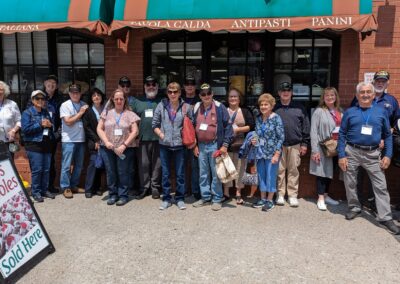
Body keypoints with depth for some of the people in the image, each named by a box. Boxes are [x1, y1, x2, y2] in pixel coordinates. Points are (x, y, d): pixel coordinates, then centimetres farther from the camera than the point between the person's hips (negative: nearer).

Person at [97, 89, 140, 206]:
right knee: (110, 172, 8)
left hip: (125, 149, -2)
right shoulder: (107, 112, 8)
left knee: (123, 172, 1)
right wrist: (106, 142, -8)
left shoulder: (130, 114, 1)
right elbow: (99, 128, 7)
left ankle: (123, 195, 14)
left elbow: (135, 131, -4)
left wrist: (124, 145, -12)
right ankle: (112, 194, 22)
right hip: (107, 148, 2)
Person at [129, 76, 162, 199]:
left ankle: (155, 187, 16)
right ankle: (144, 187, 16)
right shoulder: (137, 101, 13)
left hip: (158, 138, -1)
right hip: (143, 138, 2)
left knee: (157, 164, 4)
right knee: (143, 164, 5)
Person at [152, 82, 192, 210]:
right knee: (165, 173, 9)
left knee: (180, 173, 7)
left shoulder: (186, 107, -1)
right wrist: (161, 135, -5)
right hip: (164, 145, 1)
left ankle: (180, 198, 20)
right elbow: (155, 125, 6)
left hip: (180, 145, -1)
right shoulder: (161, 106, 2)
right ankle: (166, 199, 21)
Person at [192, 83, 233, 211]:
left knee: (216, 173, 1)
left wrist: (225, 145, -10)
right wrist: (195, 145, 10)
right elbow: (193, 127, 15)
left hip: (215, 145, -4)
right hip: (201, 145, 5)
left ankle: (217, 199, 11)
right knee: (203, 173, 11)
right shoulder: (197, 108, 9)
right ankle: (205, 197, 23)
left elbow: (228, 126, -6)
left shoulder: (219, 107, -5)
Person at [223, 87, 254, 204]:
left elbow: (251, 126, -2)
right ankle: (226, 193, 14)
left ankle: (238, 194, 12)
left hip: (240, 145, -1)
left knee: (240, 168, 2)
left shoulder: (245, 111, 7)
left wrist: (237, 129, -11)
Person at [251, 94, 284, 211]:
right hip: (260, 152, 6)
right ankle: (263, 199, 26)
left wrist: (277, 154, -15)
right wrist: (254, 140, -2)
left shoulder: (276, 118, -10)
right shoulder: (258, 118, 7)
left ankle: (270, 200, 17)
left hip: (272, 153, -6)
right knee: (261, 175, 12)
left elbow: (281, 137, -11)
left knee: (270, 176, 2)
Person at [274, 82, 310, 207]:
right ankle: (280, 194, 15)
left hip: (295, 145, 0)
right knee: (280, 170, 4)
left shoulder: (299, 108, 7)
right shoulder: (274, 108, 5)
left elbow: (306, 126, 6)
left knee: (293, 171, 5)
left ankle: (293, 195, 14)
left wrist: (304, 143, 2)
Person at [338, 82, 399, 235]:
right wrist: (341, 155, -7)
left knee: (380, 186, 0)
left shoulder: (381, 112, 5)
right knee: (350, 183, 10)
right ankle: (354, 208, 30)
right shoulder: (350, 112, 2)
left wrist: (387, 155, -2)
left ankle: (385, 218, 7)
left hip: (373, 154, 0)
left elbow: (388, 135, 8)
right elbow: (342, 134, 0)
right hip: (352, 152, 0)